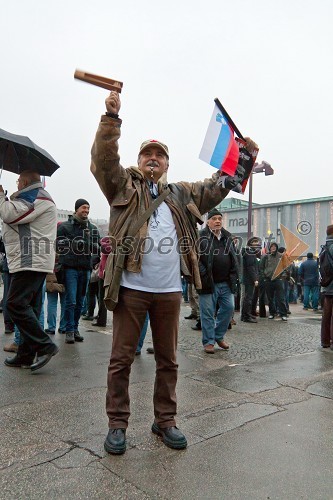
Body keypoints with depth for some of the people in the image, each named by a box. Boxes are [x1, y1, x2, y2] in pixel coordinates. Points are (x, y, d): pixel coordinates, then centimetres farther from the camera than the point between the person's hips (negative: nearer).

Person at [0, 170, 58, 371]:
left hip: (31, 261, -11)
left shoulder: (37, 197, -8)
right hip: (33, 261, 11)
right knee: (29, 308, 10)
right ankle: (26, 355, 15)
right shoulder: (35, 197, 27)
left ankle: (45, 346, -11)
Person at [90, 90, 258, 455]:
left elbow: (216, 187, 18)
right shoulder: (124, 186, 6)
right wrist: (111, 117, -17)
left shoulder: (181, 194, 16)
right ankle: (117, 423, 20)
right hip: (131, 288, -3)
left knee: (168, 359, 13)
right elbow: (103, 160, -8)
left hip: (169, 290, 4)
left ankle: (165, 420, 29)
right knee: (121, 358, 4)